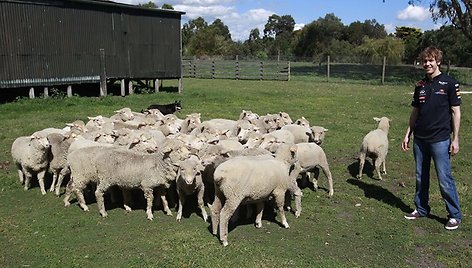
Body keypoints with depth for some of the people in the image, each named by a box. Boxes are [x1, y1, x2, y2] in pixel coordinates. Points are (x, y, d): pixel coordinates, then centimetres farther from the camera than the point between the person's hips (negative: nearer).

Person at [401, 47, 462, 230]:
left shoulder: (449, 83, -5)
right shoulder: (420, 85, 10)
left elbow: (456, 112, -4)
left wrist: (455, 139, -8)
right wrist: (407, 135, 12)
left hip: (440, 139, -5)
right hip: (420, 139, 5)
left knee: (445, 179, -2)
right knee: (421, 178, 13)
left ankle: (455, 215, 12)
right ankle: (421, 209, 27)